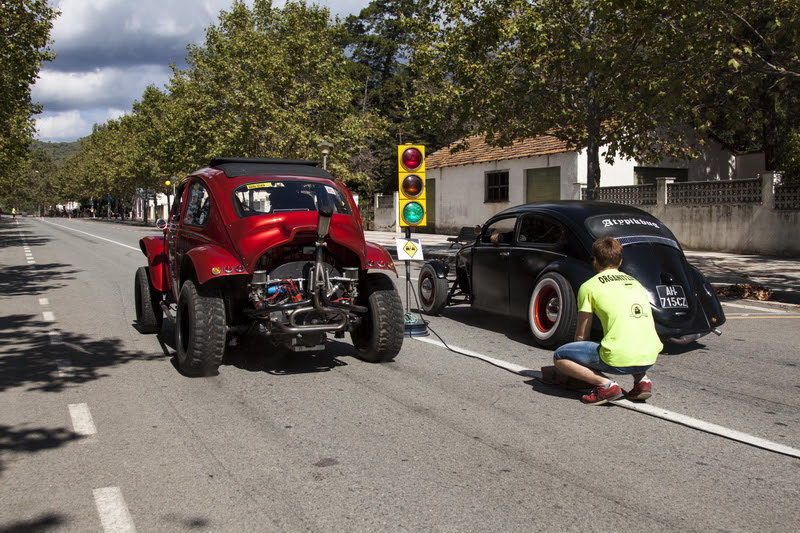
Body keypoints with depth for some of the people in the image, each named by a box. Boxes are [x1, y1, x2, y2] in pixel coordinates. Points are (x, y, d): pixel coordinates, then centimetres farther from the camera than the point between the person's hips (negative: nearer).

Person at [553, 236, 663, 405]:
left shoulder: (589, 286, 5)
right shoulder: (635, 282, 22)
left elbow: (581, 335, 8)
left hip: (620, 360, -6)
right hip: (650, 359, 6)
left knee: (559, 357, 9)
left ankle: (605, 384, -7)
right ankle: (642, 380, 15)